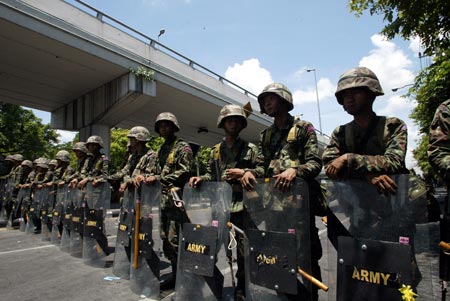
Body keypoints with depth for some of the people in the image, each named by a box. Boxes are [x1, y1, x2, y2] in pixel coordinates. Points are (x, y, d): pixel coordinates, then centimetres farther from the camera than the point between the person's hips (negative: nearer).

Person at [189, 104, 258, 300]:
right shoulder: (216, 150, 15)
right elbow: (211, 175, 18)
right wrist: (201, 178, -1)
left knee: (243, 249, 1)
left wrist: (243, 172, -14)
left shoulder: (250, 149, 4)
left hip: (242, 205, -3)